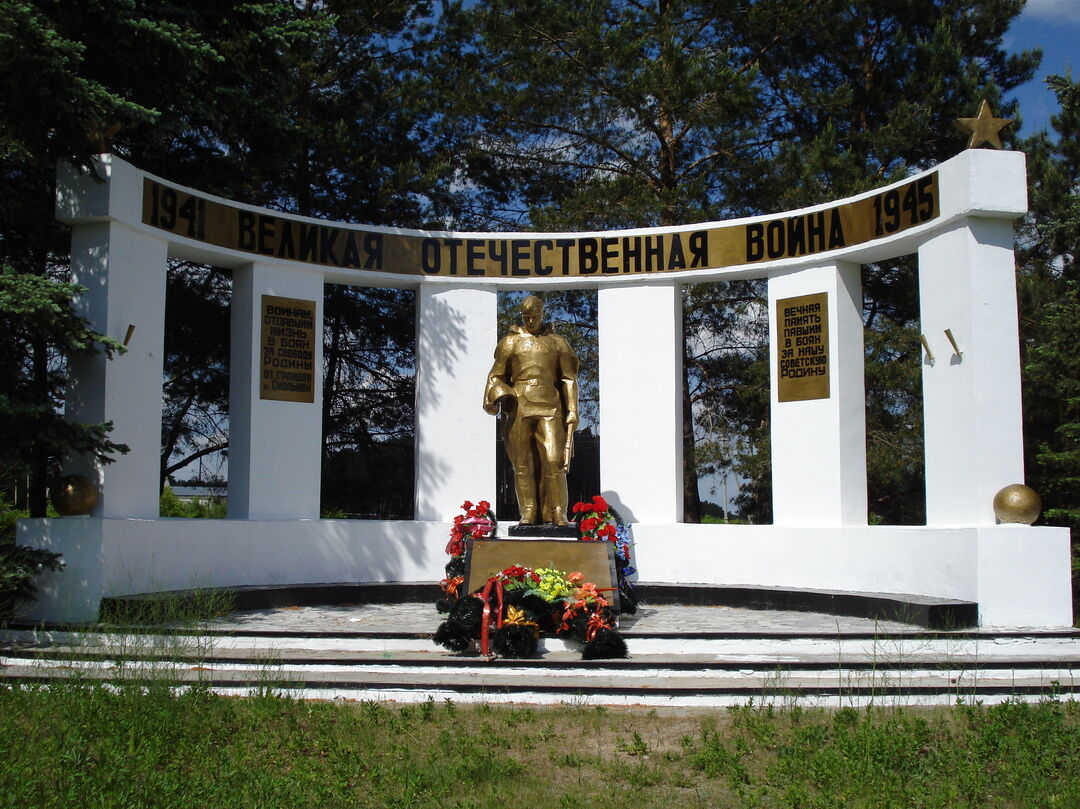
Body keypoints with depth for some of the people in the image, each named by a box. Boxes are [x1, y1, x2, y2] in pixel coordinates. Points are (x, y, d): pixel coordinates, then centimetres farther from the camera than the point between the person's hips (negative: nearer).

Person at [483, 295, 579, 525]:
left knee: (554, 461, -10)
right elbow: (496, 375, 10)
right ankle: (528, 513, 3)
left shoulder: (557, 343, 15)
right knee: (523, 464, -1)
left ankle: (558, 514, -5)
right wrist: (496, 395, -10)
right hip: (518, 407, 0)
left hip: (549, 408, 0)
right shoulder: (510, 342, 13)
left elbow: (569, 379, 13)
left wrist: (572, 411, 4)